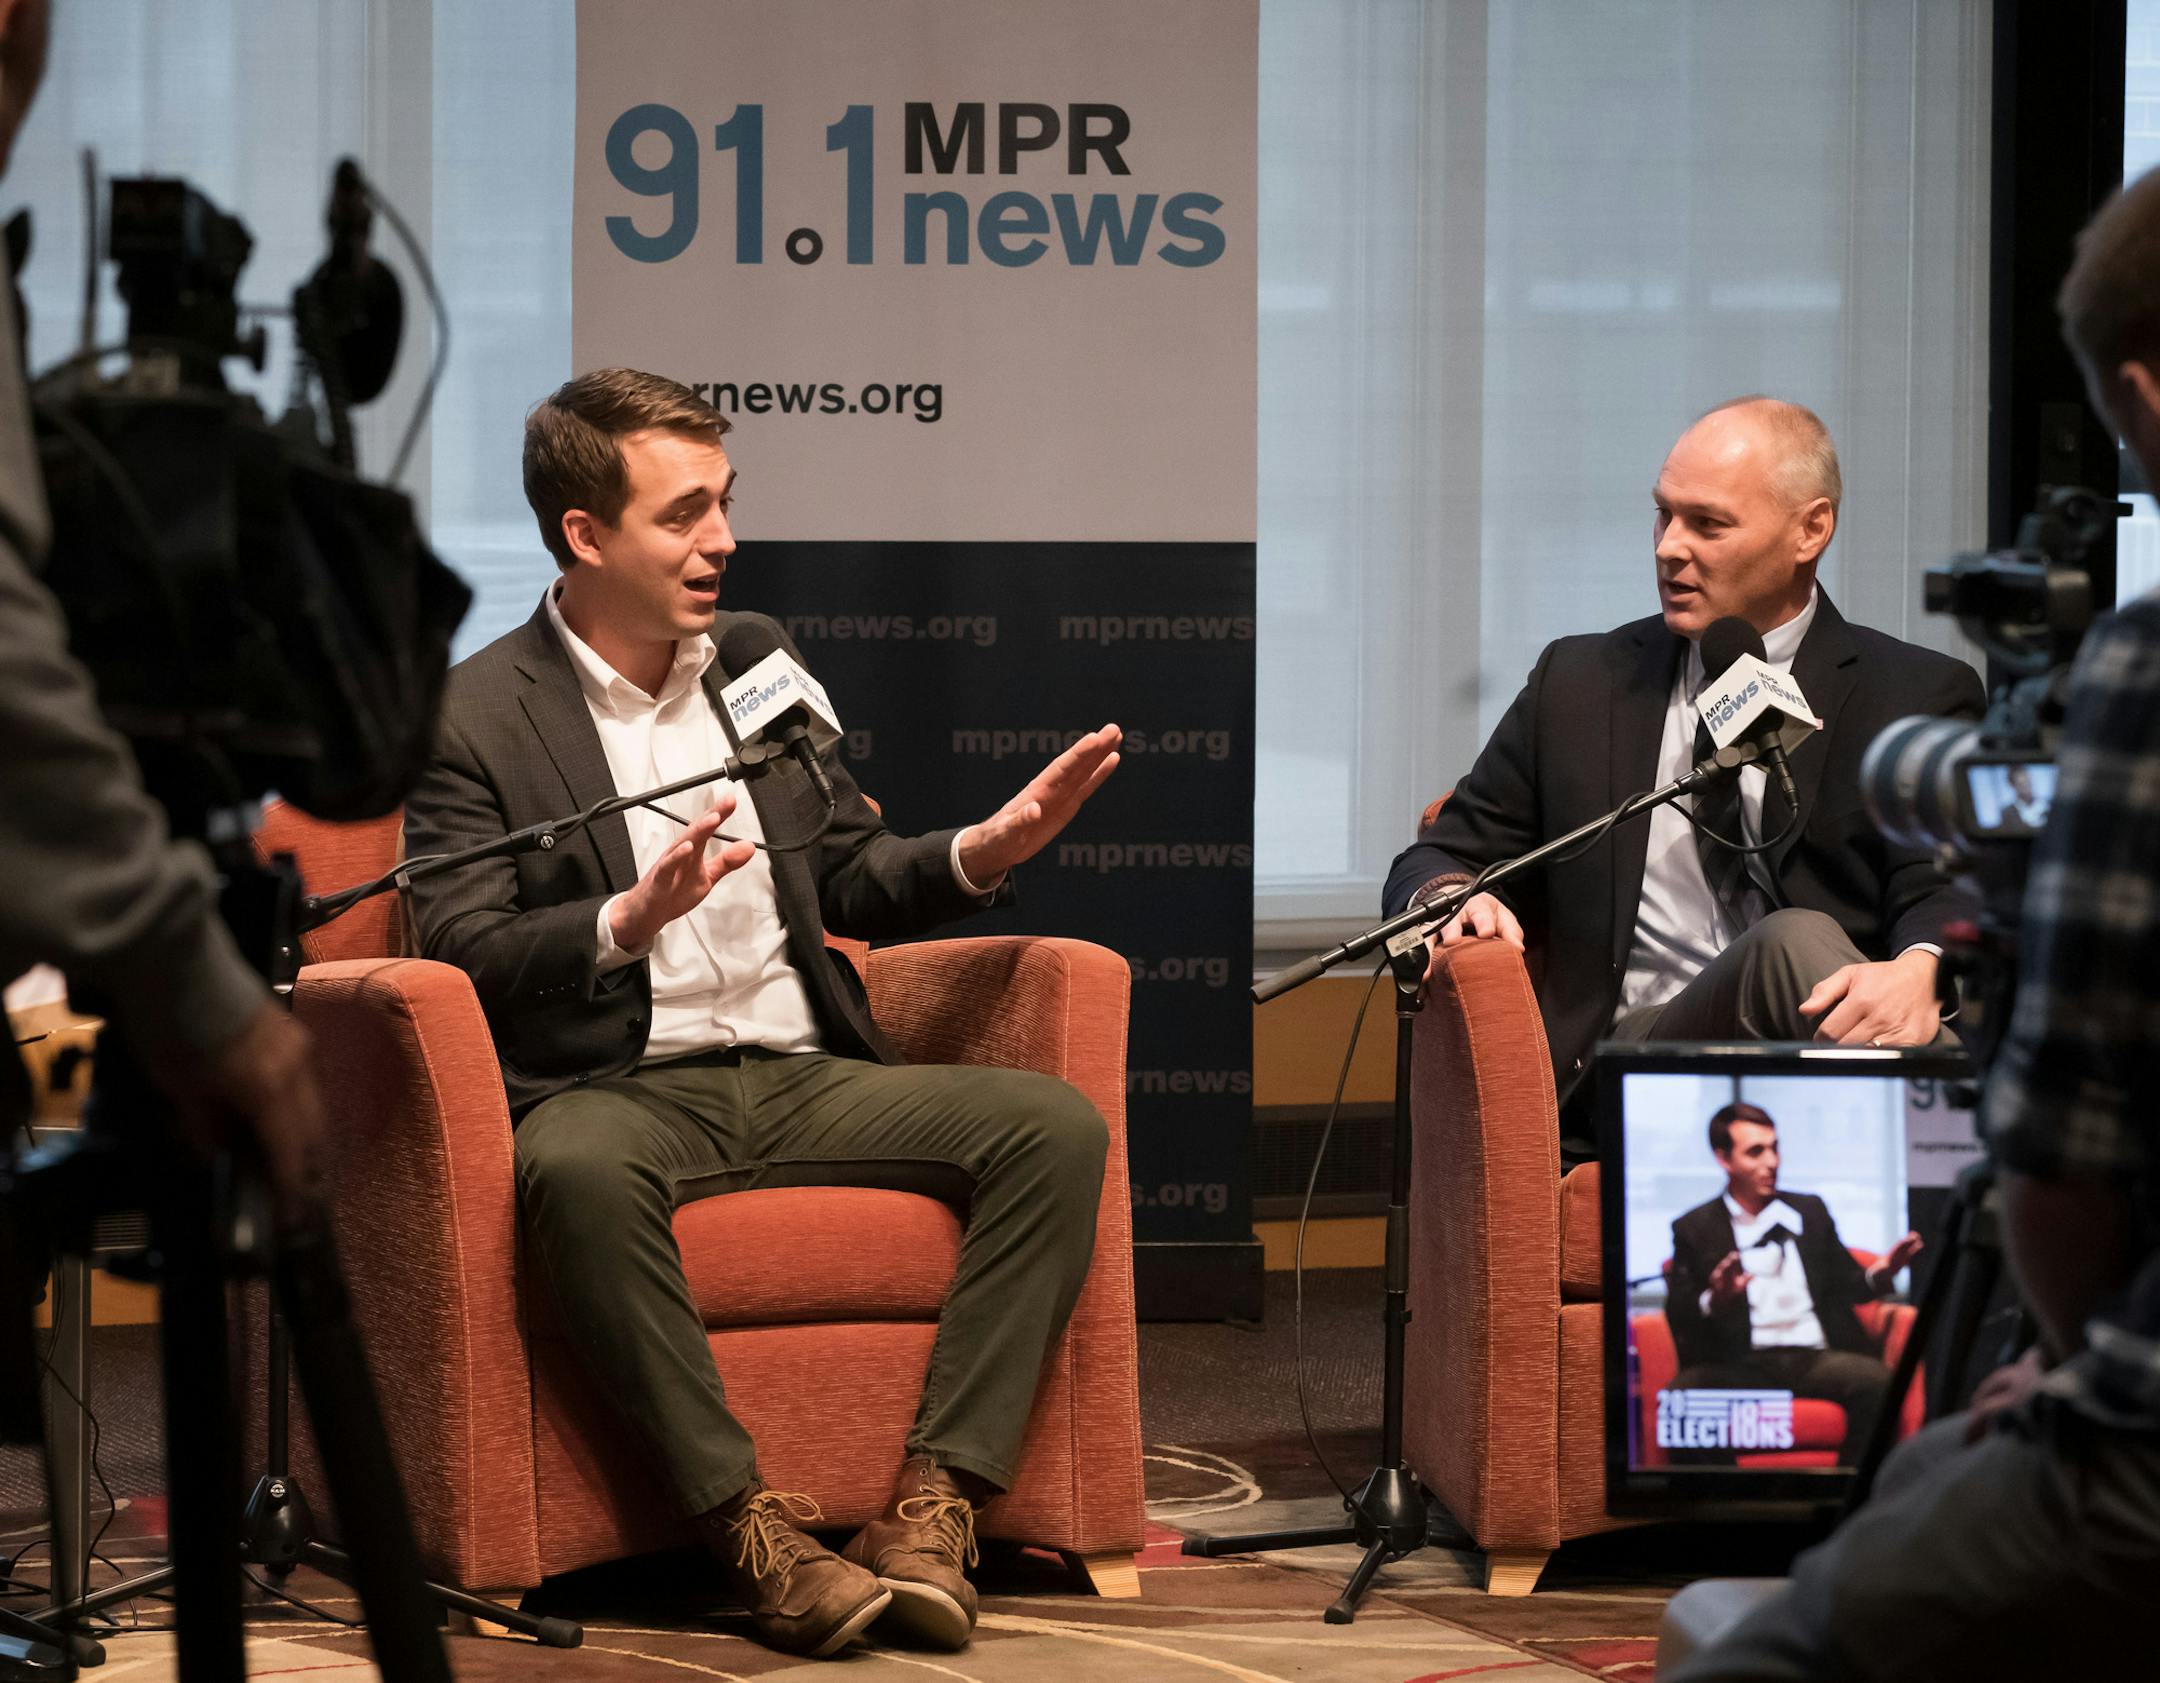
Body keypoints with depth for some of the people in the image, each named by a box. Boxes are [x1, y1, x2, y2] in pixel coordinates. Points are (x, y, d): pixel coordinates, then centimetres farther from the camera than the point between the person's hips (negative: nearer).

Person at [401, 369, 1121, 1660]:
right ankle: (749, 1526, -34)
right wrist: (626, 924, -28)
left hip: (803, 1079, 5)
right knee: (578, 1169, -41)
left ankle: (934, 1504, -24)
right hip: (621, 1092, -5)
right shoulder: (477, 717, -1)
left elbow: (850, 882, 21)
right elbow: (460, 951, -11)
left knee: (1056, 1124, -19)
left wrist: (982, 854, 2)